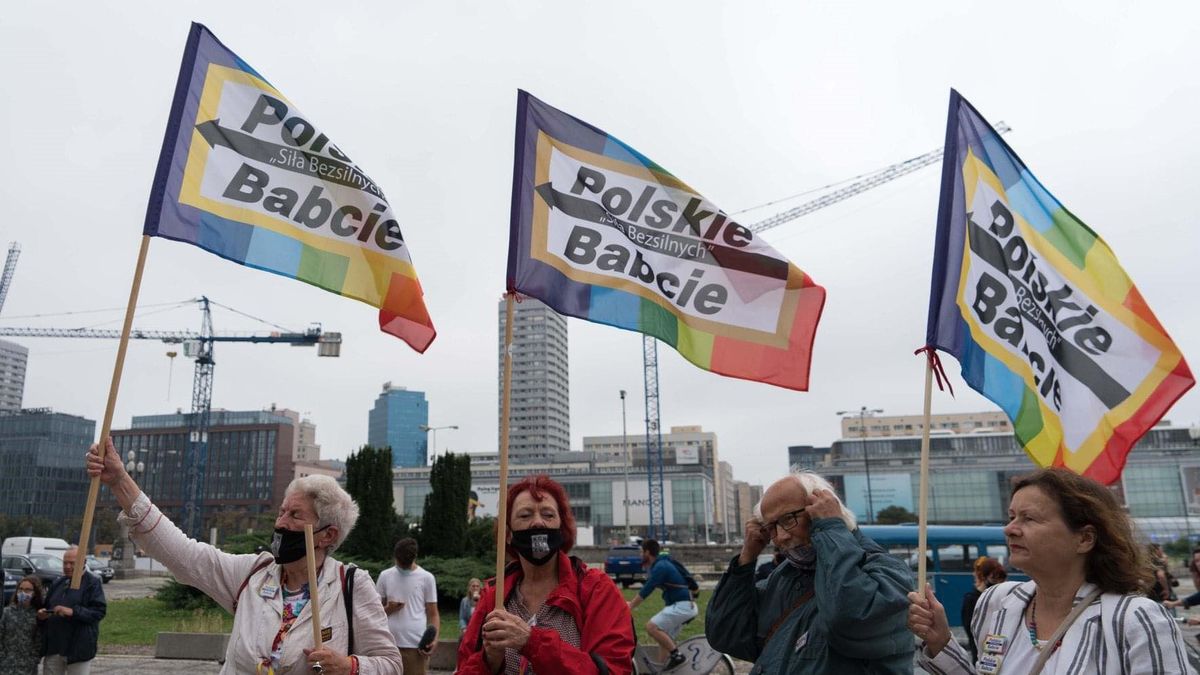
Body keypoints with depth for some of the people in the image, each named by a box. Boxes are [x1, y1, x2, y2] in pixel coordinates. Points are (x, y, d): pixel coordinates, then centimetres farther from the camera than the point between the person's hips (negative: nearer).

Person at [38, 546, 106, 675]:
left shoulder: (93, 583, -5)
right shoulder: (57, 583, 15)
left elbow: (100, 611, -13)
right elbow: (46, 606, 26)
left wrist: (73, 612, -24)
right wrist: (42, 614, 2)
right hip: (53, 647, 6)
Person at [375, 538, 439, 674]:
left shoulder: (427, 578, 3)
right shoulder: (385, 576, 9)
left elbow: (433, 614, 6)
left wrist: (434, 639, -10)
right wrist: (388, 609, -6)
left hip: (416, 644, -2)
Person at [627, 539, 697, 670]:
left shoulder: (660, 567, -16)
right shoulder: (660, 564, 15)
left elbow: (645, 591, -18)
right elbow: (646, 589, 24)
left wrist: (629, 608, -12)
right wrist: (631, 603, 25)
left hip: (682, 605, -10)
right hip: (680, 605, 10)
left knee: (651, 626, -18)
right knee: (665, 638, 12)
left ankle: (676, 655, -12)